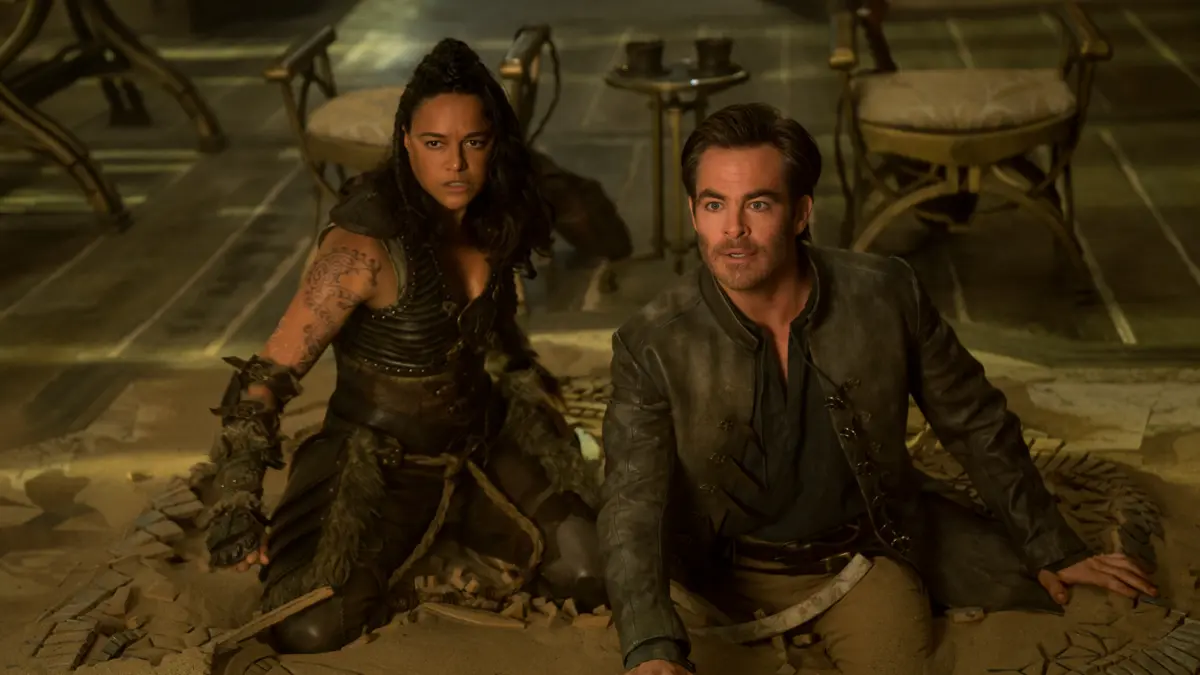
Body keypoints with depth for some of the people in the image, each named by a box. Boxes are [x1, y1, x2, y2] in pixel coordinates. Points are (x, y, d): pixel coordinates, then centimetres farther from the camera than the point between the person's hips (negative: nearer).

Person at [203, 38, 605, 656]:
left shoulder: (491, 223, -7)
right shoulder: (367, 245, -28)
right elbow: (269, 376, -25)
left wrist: (534, 398, 16)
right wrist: (238, 503, -33)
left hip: (482, 437, 5)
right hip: (382, 460, -4)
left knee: (594, 572, -11)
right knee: (309, 630, -21)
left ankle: (477, 521, 19)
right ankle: (411, 536, 11)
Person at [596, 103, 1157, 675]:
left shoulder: (885, 295, -14)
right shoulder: (652, 347, -19)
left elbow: (976, 424, -1)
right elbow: (633, 505, -23)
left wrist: (1055, 552, 5)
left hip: (869, 548, 1)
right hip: (732, 572, 0)